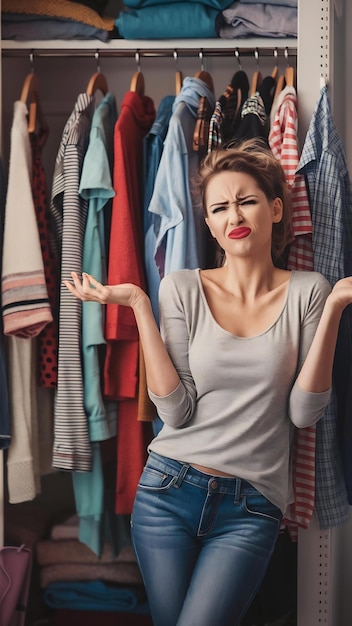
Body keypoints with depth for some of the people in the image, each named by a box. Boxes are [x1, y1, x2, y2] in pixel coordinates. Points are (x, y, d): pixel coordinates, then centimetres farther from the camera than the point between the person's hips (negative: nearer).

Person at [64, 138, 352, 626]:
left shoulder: (307, 292, 0)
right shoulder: (182, 288, 0)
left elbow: (303, 413, -6)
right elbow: (177, 412, -8)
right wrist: (139, 305, -11)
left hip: (251, 507, -1)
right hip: (171, 489, 1)